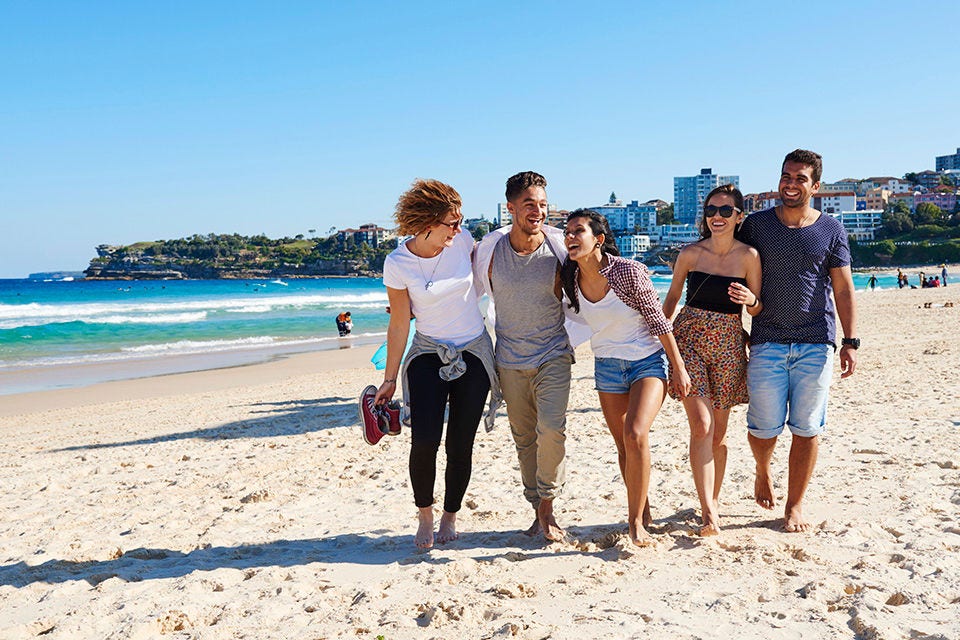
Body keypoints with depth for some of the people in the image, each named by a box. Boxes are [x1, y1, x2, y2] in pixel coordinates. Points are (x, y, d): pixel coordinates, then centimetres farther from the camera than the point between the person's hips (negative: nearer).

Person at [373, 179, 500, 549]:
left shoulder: (461, 241, -8)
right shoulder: (397, 264, -12)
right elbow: (399, 324, -5)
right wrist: (390, 378, -3)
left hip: (474, 354, 2)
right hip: (428, 354, -1)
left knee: (460, 445, 1)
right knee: (424, 440, -15)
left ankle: (450, 516, 24)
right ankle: (424, 516, 10)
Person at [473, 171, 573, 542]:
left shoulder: (560, 246, -9)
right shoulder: (490, 249, -6)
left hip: (553, 354, -2)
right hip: (509, 358, 2)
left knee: (551, 430, -17)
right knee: (523, 438, 8)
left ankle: (547, 506, 3)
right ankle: (539, 511, 23)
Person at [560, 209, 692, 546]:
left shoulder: (628, 271, -19)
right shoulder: (570, 279, -6)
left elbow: (658, 319, -13)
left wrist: (679, 367, -10)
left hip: (648, 361, -5)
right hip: (607, 366, 5)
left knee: (636, 435, -21)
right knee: (623, 446, 8)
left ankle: (636, 521, -8)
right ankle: (643, 510, 28)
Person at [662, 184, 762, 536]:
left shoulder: (749, 256, -2)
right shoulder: (690, 253, 0)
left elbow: (757, 310, 4)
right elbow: (671, 298, 12)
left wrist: (750, 300, -19)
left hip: (728, 346, 1)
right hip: (688, 339, -1)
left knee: (718, 432, 8)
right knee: (701, 425, -13)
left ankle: (713, 501, 26)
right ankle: (708, 512, -11)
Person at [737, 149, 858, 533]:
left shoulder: (831, 230, 6)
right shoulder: (756, 225, 5)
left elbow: (844, 289, 6)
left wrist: (850, 342, 0)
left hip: (816, 345, 0)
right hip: (766, 343, 0)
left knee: (807, 428, 3)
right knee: (764, 426, 1)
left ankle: (795, 505, 19)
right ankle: (763, 472, 34)